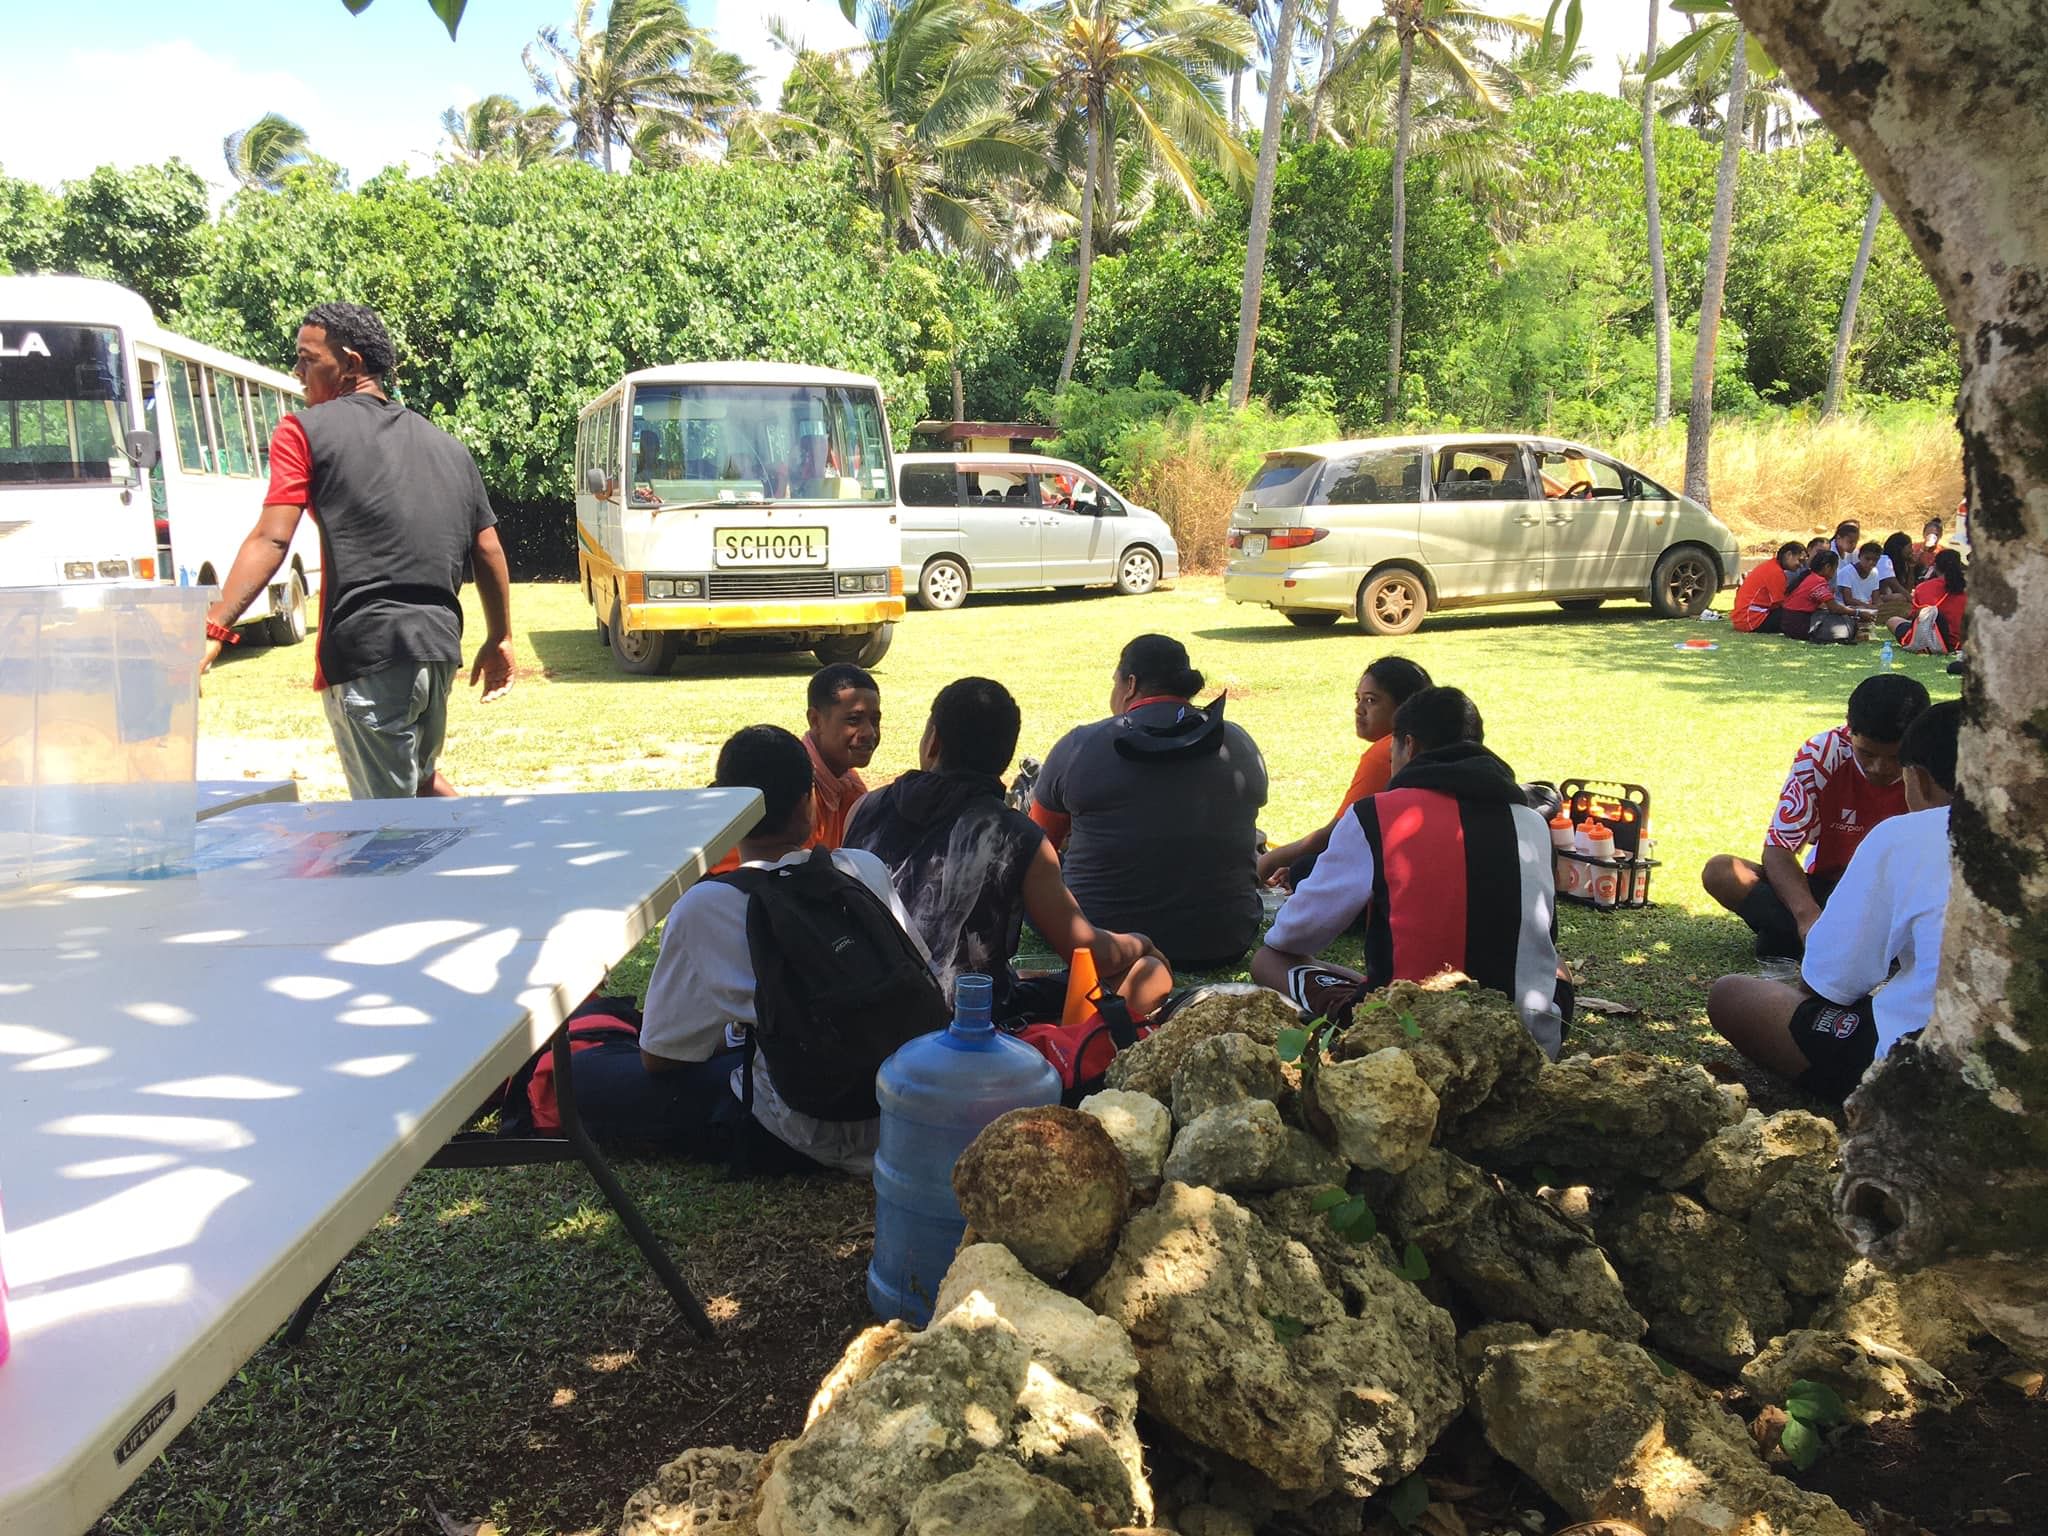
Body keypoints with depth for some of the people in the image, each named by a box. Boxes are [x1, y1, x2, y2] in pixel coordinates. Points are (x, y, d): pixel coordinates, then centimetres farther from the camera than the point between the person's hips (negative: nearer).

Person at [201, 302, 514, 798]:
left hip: (367, 651, -6)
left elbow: (271, 540, -10)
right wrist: (500, 638, 22)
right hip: (439, 648, 6)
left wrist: (214, 628, -12)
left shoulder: (305, 430, 1)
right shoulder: (447, 445, 16)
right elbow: (488, 550, 15)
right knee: (421, 777, 28)